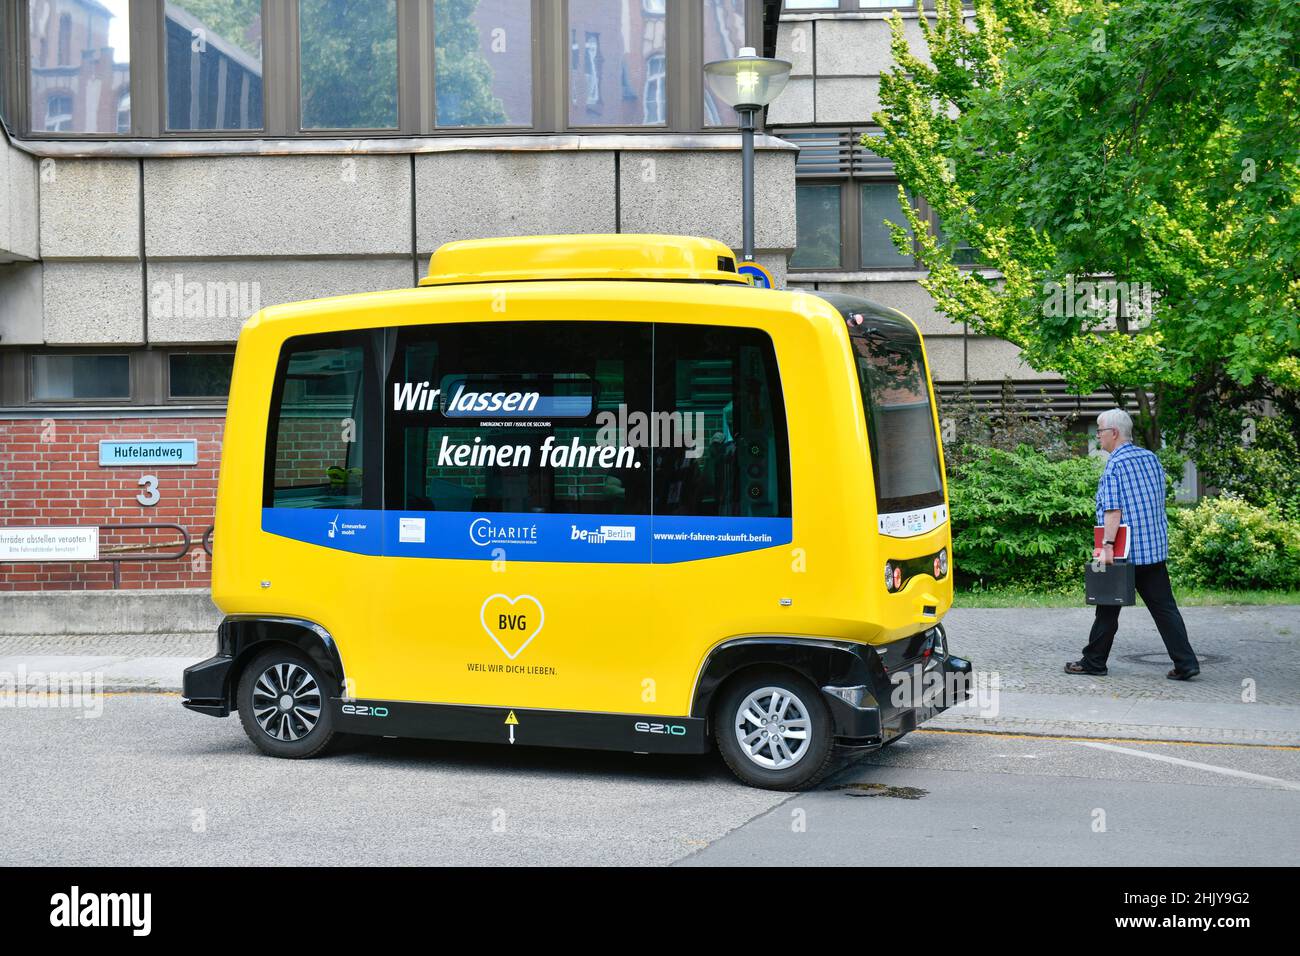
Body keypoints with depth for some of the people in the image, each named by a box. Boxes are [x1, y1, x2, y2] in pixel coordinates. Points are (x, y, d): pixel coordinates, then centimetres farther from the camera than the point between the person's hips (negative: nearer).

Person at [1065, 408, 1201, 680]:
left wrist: (1107, 545, -23)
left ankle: (1094, 661, 15)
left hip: (1124, 551, -7)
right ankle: (1185, 662, -3)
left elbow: (1112, 510, -20)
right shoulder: (1151, 458, 12)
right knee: (1164, 606, 4)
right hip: (1156, 547, 7)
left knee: (1108, 609, 5)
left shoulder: (1115, 464, -11)